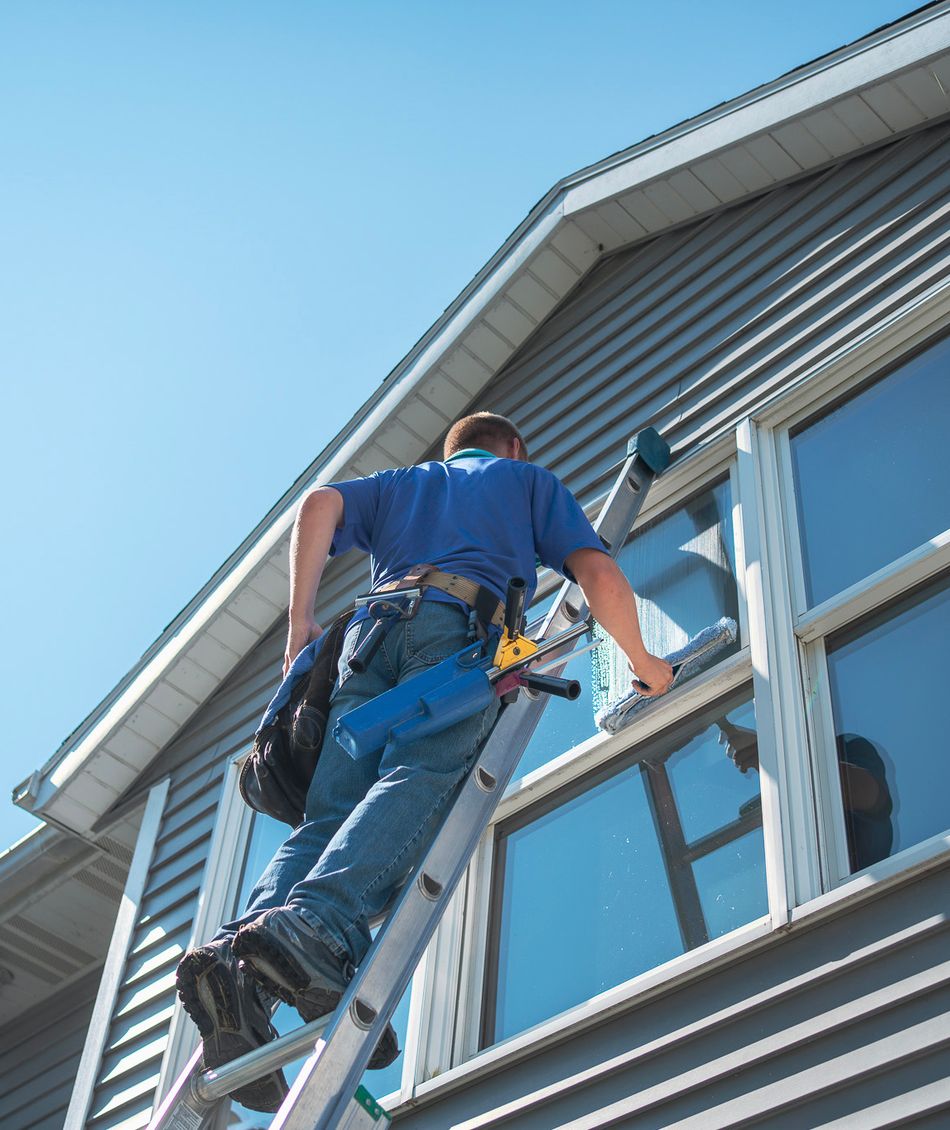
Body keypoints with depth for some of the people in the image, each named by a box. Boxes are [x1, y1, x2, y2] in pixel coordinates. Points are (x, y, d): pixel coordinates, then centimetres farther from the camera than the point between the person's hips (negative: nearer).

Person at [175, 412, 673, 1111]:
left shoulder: (400, 483, 40)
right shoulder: (530, 480, 32)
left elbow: (321, 502, 17)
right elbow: (597, 572, 17)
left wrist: (302, 620, 12)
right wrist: (643, 662, 28)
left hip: (374, 628, 4)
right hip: (465, 626, -4)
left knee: (331, 814, -12)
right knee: (421, 778, -27)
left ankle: (239, 953, -38)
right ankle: (315, 924, -54)